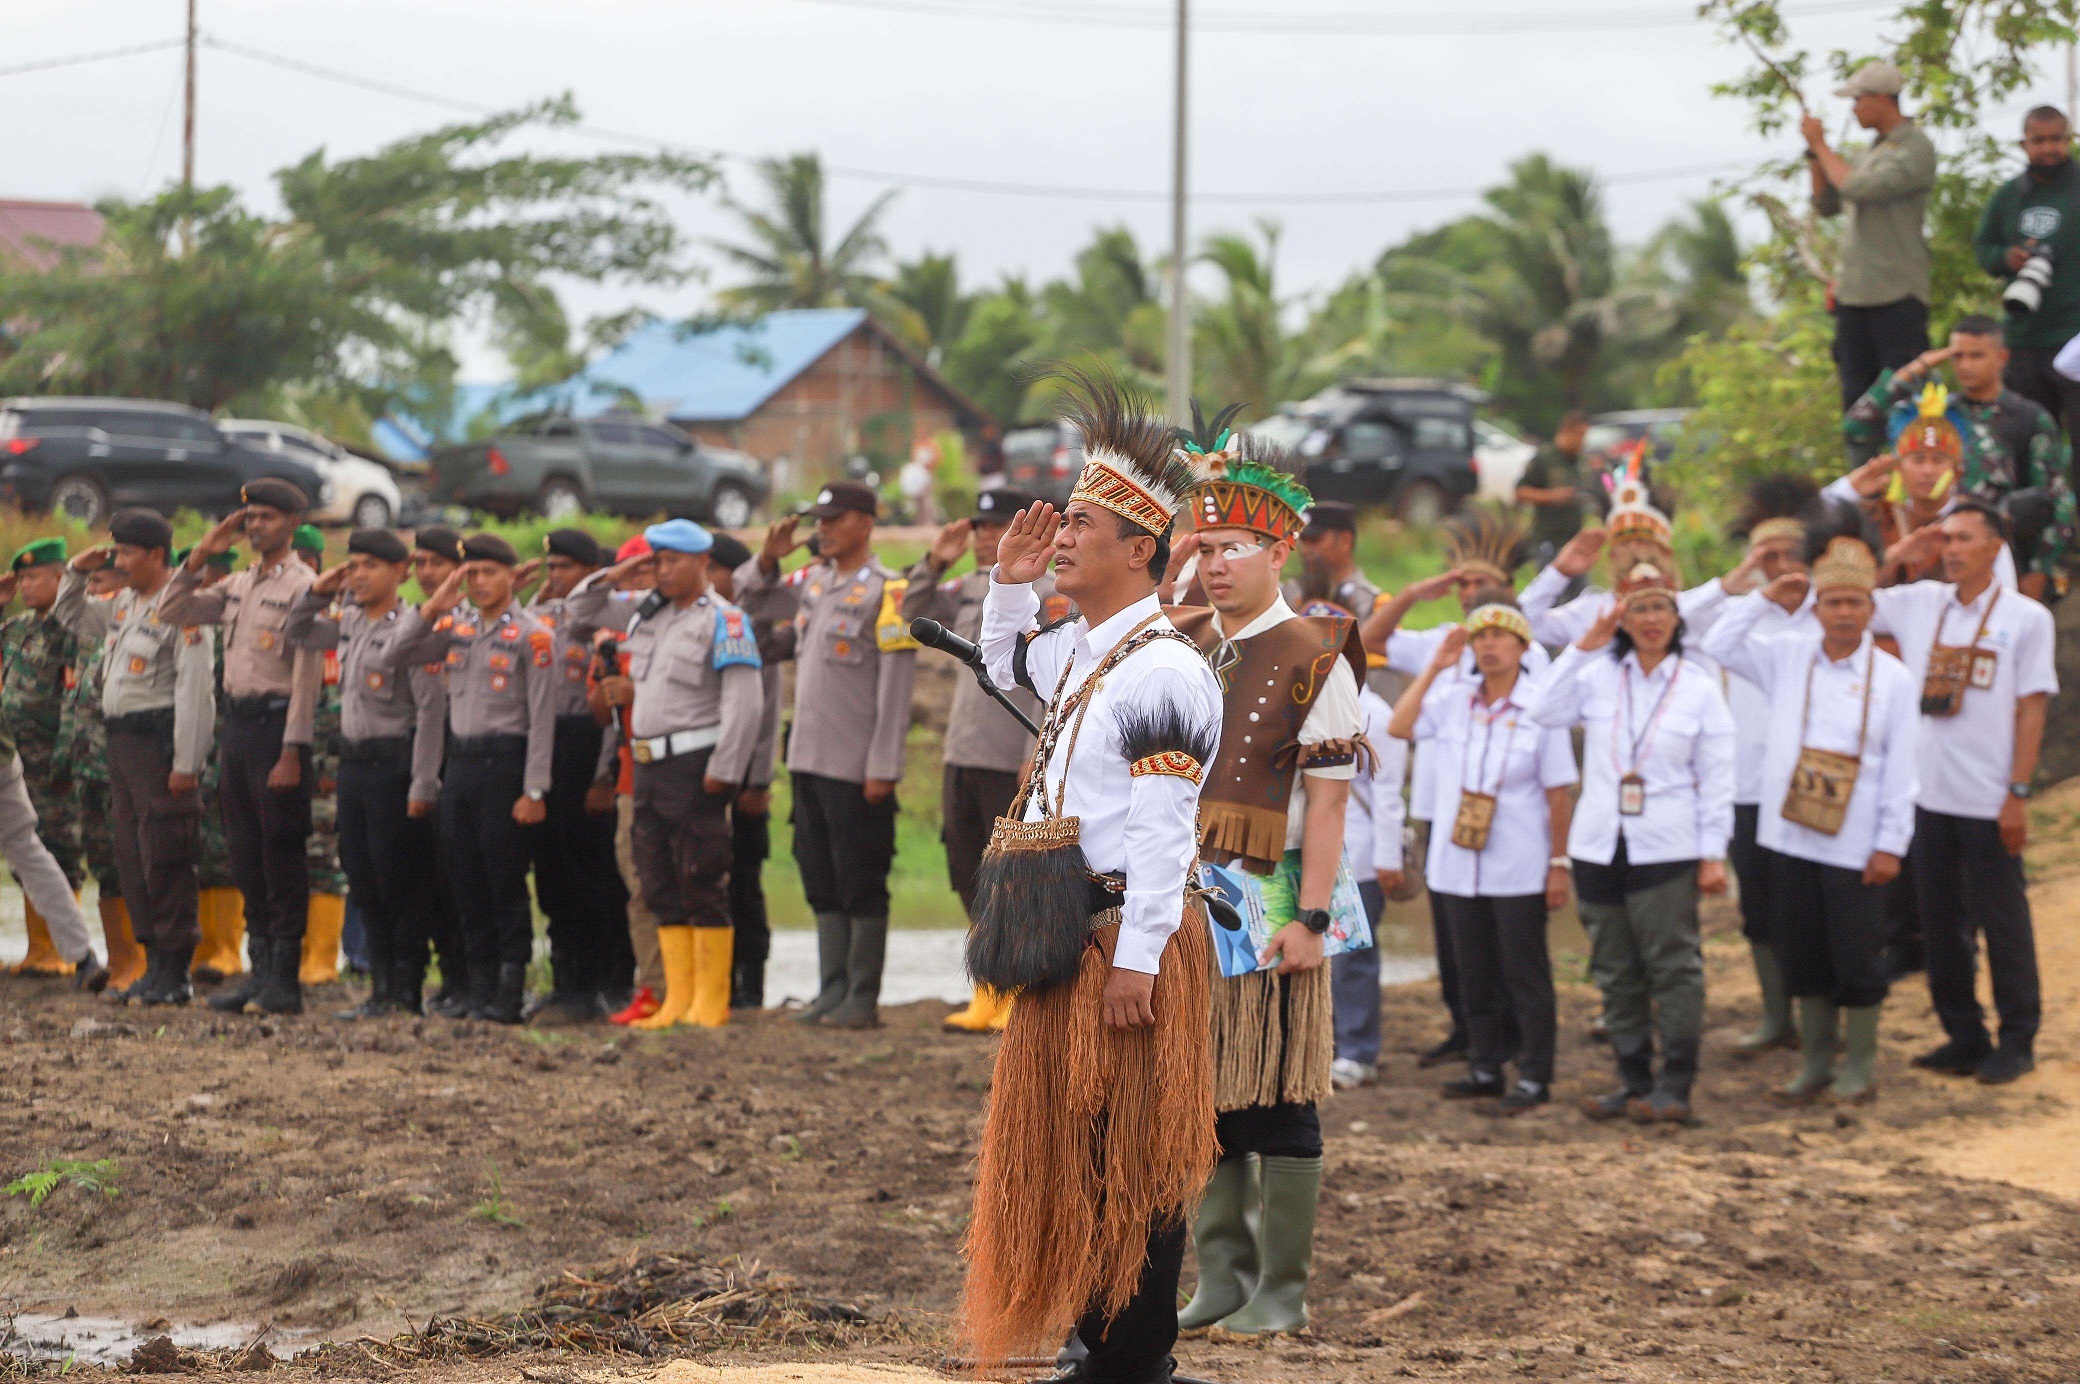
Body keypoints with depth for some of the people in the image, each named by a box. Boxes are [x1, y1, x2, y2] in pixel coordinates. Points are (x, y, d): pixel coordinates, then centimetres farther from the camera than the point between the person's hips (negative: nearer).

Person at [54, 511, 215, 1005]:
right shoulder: (124, 604, 16)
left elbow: (195, 688, -18)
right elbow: (74, 620, 34)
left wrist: (186, 762, -21)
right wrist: (77, 573, 16)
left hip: (158, 739, -9)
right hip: (121, 739, 9)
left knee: (164, 860, -7)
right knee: (131, 855, 11)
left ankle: (175, 973, -2)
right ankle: (155, 963, 17)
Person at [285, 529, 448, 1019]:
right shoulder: (348, 623, 12)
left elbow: (432, 707, -16)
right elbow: (298, 633, 29)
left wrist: (423, 784, -19)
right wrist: (318, 592, 10)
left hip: (393, 761, -8)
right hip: (353, 759, 8)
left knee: (402, 883, -2)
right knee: (364, 880, 11)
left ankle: (406, 991, 5)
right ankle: (382, 987, 18)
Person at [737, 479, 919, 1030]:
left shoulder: (886, 591, -10)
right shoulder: (812, 582, 12)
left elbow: (896, 687, -13)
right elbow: (752, 596, 26)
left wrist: (883, 768, -16)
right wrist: (768, 558, 5)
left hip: (857, 768, -8)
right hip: (808, 758, 8)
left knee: (861, 885, -1)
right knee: (821, 881, 11)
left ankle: (863, 999, 3)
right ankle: (832, 990, 18)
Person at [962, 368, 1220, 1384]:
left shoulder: (1163, 671, -16)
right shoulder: (1076, 650, 12)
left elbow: (1162, 831, -20)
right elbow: (1005, 663, 37)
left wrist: (1135, 960, -23)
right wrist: (1009, 581, 18)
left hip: (1127, 942, -10)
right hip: (1062, 939, 10)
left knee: (1131, 1161, -2)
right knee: (1066, 1147, 14)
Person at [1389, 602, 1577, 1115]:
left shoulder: (1540, 708, -6)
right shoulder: (1452, 699, 4)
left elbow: (1559, 792, -4)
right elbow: (1398, 727, -9)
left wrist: (1559, 863, -7)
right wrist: (1435, 668, -9)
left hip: (1519, 871, -4)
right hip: (1458, 864, 4)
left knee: (1525, 973, 0)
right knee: (1475, 972, 12)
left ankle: (1534, 1076, 6)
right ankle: (1485, 1067, 22)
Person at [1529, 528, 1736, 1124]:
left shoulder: (1699, 688, 2)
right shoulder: (1598, 676, 6)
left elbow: (1715, 779, 1)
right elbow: (1545, 710, -10)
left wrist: (1713, 853, -4)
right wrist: (1584, 646, -9)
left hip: (1667, 850, -3)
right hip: (1599, 845, 3)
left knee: (1673, 967, -5)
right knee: (1616, 972, 8)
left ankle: (1674, 1086, 0)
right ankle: (1633, 1081, 16)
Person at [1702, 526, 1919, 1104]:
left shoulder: (1892, 677, -3)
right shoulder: (1786, 656, 5)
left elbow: (1900, 769, -3)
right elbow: (1718, 646, 6)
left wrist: (1890, 844, -6)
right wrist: (1765, 598, 0)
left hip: (1855, 846, -3)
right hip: (1791, 837, 3)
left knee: (1857, 957, 2)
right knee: (1803, 954, 9)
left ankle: (1858, 1066, 14)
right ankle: (1815, 1062, 21)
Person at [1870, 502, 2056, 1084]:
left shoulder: (2025, 618, -4)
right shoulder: (1918, 603, 6)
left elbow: (2032, 709, -5)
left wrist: (2019, 794, -10)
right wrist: (1904, 549, 2)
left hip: (1989, 800, -4)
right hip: (1929, 794, 4)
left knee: (2002, 922, 4)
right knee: (1941, 922, 10)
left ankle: (2016, 1040, 14)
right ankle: (1963, 1035, 21)